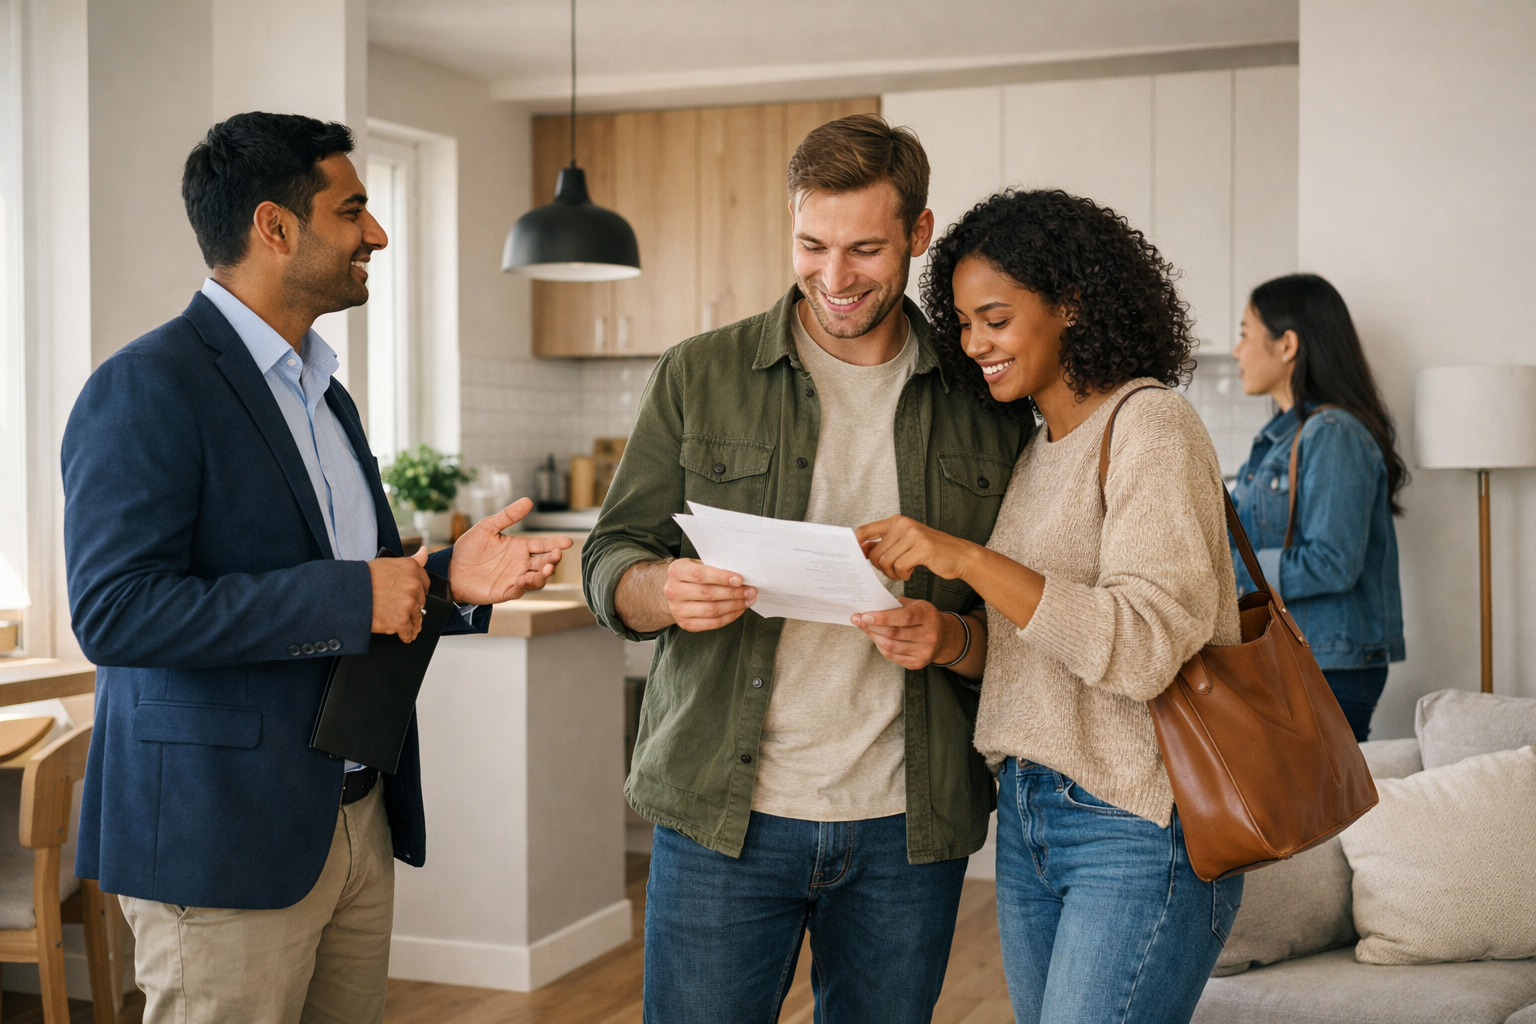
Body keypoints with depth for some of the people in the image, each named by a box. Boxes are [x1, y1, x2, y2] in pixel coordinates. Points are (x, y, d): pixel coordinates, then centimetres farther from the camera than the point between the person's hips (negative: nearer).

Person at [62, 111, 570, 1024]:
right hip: (224, 837, -8)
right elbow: (114, 612, -22)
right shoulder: (147, 387, -13)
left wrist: (448, 580, 1)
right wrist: (349, 597, -22)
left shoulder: (326, 393, 16)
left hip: (359, 820, 9)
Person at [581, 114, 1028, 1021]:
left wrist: (950, 636, -15)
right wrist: (666, 590, -20)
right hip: (725, 814, -1)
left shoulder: (985, 408, 5)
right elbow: (610, 564, 4)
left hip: (907, 827, 1)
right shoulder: (701, 377, 3)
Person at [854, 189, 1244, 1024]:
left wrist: (968, 560, -24)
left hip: (1140, 827, -8)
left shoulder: (1149, 424, -10)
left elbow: (1145, 647, -21)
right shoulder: (1036, 452, 14)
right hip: (1027, 814, 8)